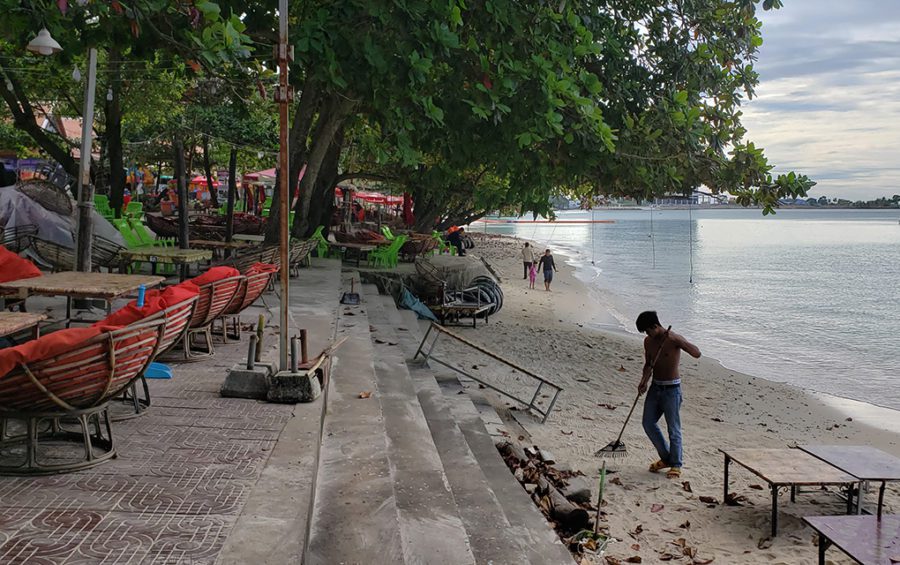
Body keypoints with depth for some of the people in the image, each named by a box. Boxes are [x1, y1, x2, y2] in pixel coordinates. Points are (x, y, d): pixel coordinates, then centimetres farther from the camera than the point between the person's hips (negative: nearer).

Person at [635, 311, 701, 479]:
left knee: (673, 428, 0)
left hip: (671, 389, -7)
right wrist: (644, 381, -2)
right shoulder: (648, 341, 5)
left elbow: (697, 354, -27)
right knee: (648, 423, 8)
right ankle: (666, 458, 25)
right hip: (655, 387, 7)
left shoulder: (674, 339, -15)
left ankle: (675, 465, 15)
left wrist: (677, 340, -37)